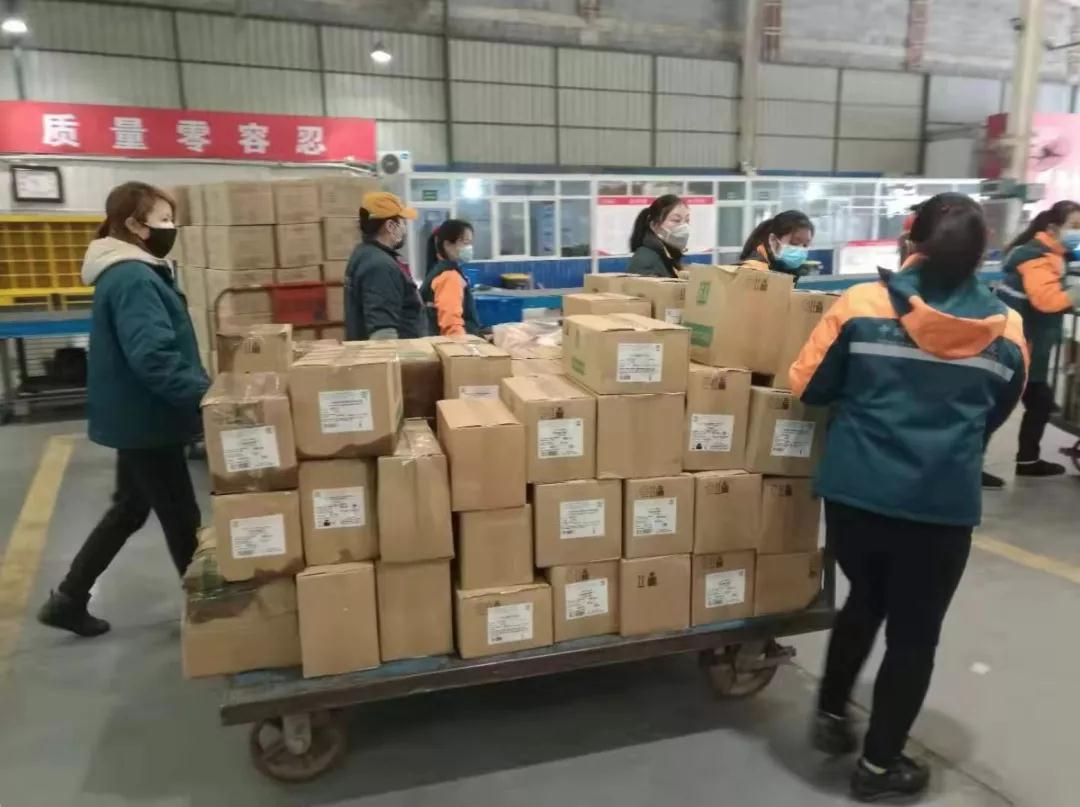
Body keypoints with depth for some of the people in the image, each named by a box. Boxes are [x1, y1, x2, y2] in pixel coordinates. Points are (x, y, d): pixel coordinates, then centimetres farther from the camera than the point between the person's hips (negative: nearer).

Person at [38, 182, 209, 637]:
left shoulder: (129, 272, 12)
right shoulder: (134, 280, -21)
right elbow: (153, 357, -31)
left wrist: (197, 387, 16)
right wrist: (206, 395, -29)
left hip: (136, 415, 10)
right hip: (146, 418, -10)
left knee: (130, 508, 21)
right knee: (182, 517, 4)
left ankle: (68, 599, 30)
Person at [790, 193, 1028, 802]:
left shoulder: (862, 306, -6)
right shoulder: (1007, 329, 1)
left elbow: (809, 388, 0)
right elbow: (997, 415, 15)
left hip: (855, 491, 1)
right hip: (943, 503, 0)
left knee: (864, 600, 26)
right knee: (914, 633, 15)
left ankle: (832, 714, 38)